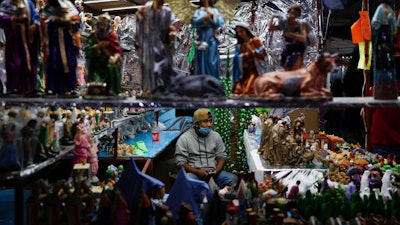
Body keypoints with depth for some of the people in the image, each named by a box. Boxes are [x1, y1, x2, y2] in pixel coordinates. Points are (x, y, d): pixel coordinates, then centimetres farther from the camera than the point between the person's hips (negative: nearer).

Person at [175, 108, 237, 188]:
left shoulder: (216, 136, 11)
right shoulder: (184, 139, -1)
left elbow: (221, 156, 14)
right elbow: (180, 161, -4)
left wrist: (217, 170, -7)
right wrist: (197, 171, -18)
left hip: (213, 172, 3)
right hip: (194, 172, -3)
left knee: (233, 179, -24)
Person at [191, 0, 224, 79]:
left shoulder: (214, 10, 11)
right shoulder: (198, 11, 10)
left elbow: (221, 22, -2)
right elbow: (194, 22, -7)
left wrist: (212, 16, -17)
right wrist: (204, 18, -21)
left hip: (211, 40, 0)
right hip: (201, 39, 0)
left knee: (212, 61, -3)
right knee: (201, 61, 0)